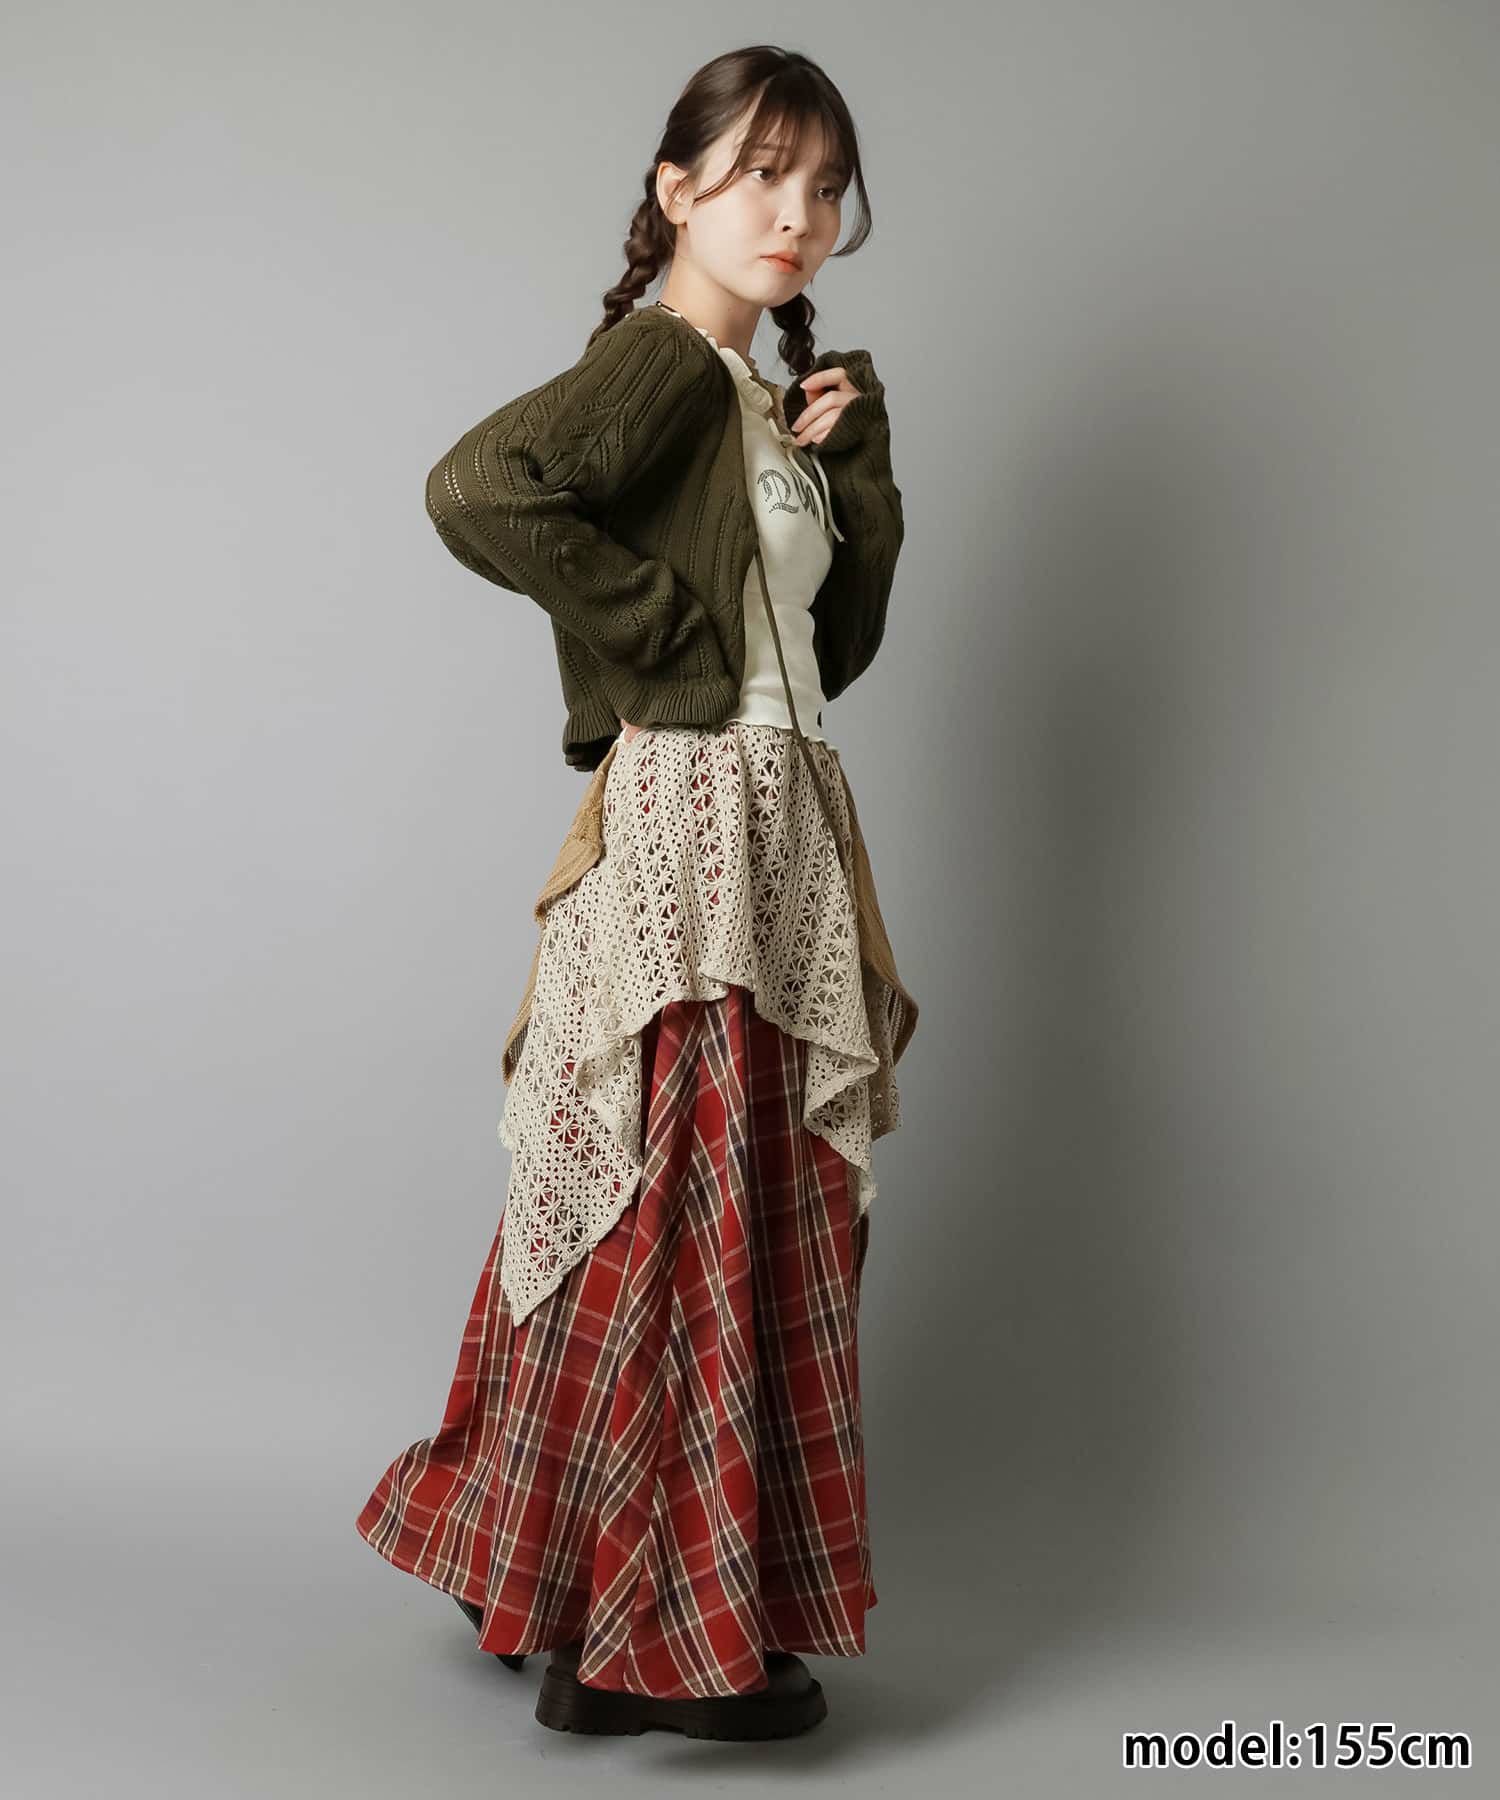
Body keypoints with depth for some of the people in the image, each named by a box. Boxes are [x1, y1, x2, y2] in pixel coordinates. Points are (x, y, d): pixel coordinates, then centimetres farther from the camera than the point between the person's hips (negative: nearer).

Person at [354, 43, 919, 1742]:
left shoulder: (770, 389, 17)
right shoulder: (661, 360, -10)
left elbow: (844, 628, 16)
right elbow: (478, 486, -29)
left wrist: (851, 449, 5)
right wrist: (658, 621, -19)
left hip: (777, 829, 10)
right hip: (688, 824, -10)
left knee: (758, 1213, 15)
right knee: (689, 1221, -3)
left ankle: (560, 1580, 30)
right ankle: (654, 1644, 12)